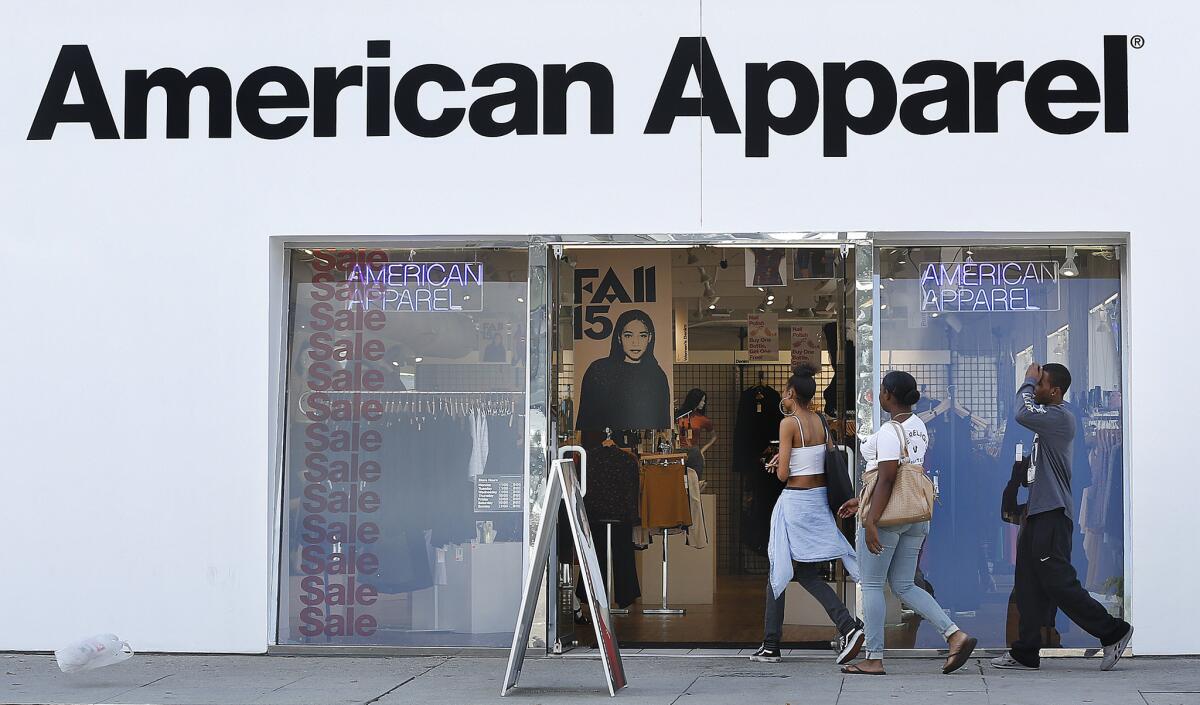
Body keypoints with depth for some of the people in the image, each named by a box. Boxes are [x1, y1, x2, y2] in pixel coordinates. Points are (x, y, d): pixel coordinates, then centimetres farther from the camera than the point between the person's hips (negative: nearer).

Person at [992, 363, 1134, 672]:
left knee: (1059, 582, -8)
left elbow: (1024, 414, -26)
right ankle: (1025, 654, 12)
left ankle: (1113, 631, 3)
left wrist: (1028, 382, -14)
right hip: (1039, 513, 10)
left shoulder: (1061, 416, -15)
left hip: (1052, 515, -10)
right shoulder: (1051, 417, 16)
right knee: (1029, 585, 9)